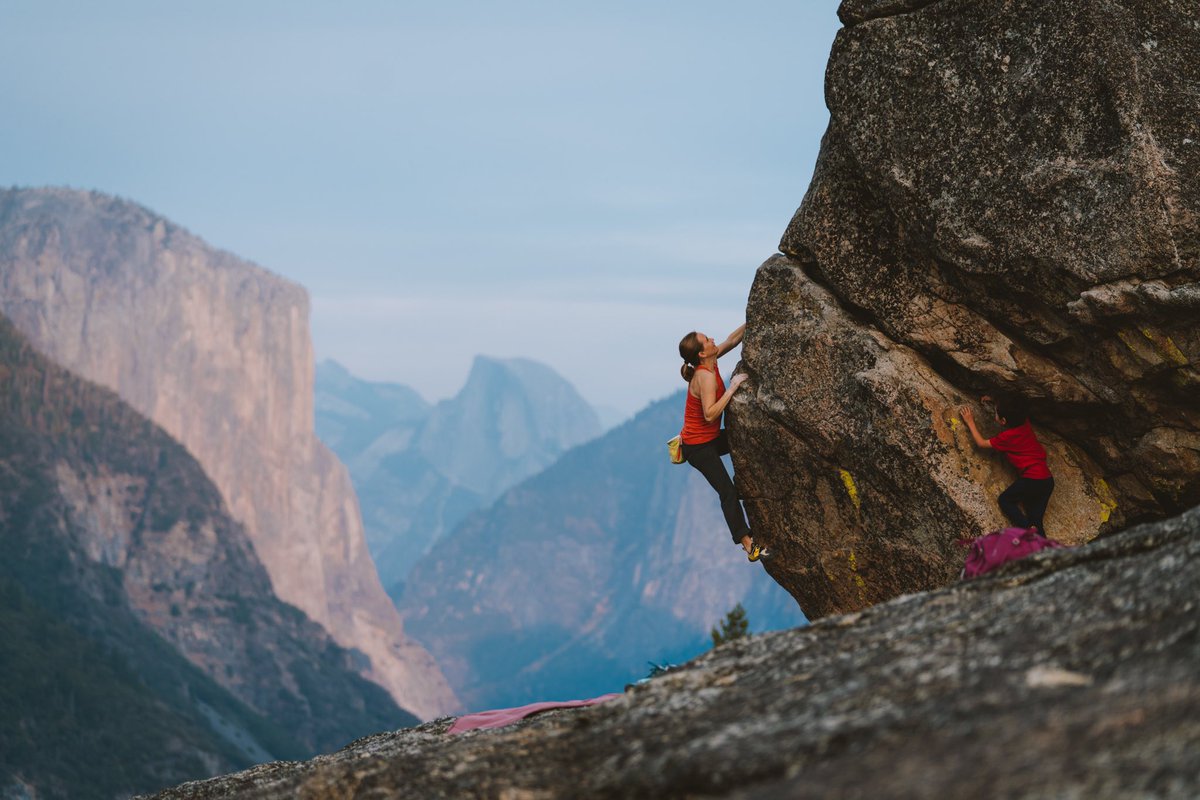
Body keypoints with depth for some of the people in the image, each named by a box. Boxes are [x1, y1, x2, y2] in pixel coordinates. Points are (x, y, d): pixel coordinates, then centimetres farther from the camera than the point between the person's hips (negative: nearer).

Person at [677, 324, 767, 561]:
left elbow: (732, 340, 11)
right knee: (728, 492, -13)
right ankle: (748, 545, -14)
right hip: (699, 446, -10)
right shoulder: (706, 376, -27)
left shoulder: (708, 363, -2)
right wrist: (732, 387, -32)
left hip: (710, 438, 10)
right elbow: (710, 415, -34)